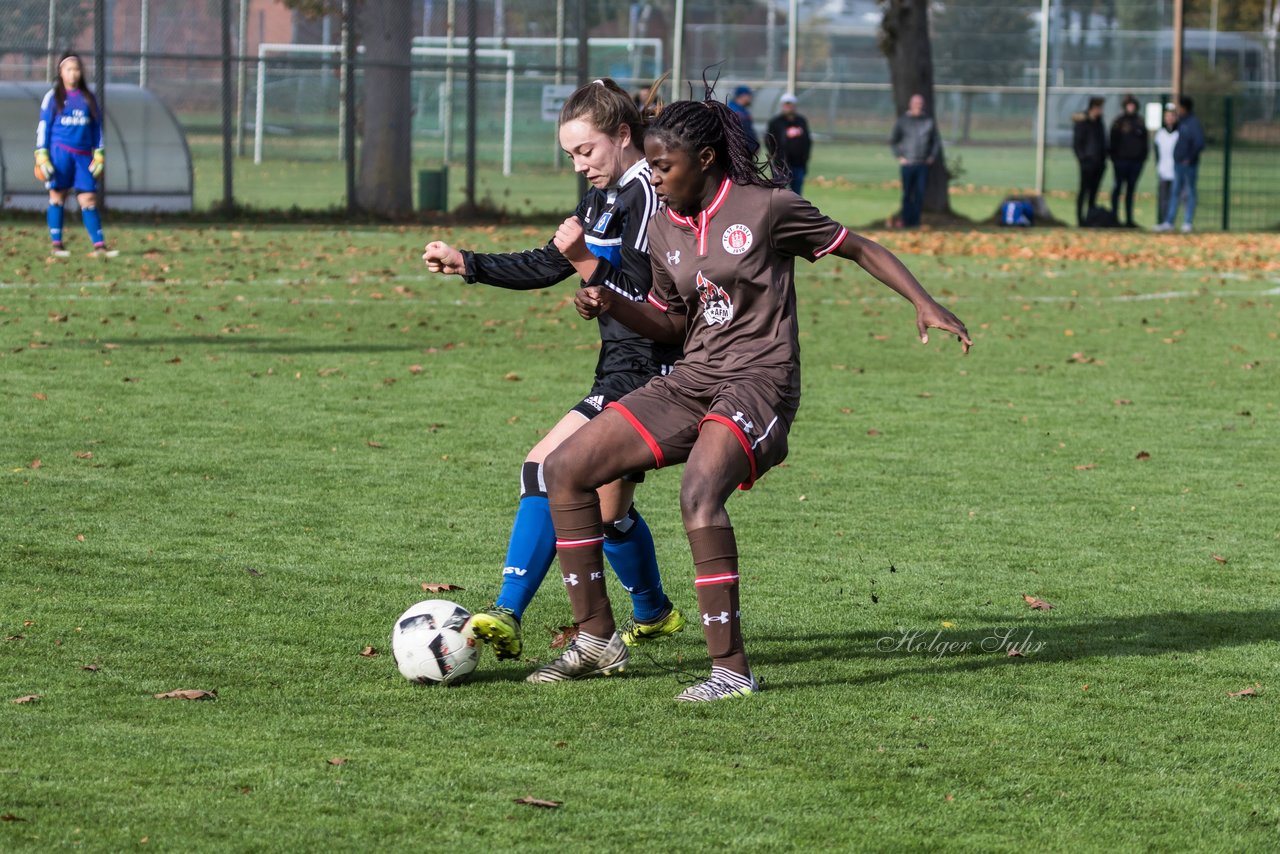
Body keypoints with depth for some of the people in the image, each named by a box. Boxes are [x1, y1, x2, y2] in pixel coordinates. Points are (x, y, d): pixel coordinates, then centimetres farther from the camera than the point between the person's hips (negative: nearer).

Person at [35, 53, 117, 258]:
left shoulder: (88, 98, 13)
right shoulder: (53, 97, 5)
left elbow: (97, 127, 16)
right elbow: (43, 127, 4)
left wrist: (99, 156, 8)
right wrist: (42, 156, -3)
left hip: (84, 155, 2)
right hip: (60, 152, -2)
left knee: (88, 199, -3)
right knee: (57, 196, -1)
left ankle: (99, 245, -7)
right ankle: (56, 244, 5)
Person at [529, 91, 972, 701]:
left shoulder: (765, 208, -7)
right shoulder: (664, 231, 11)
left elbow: (860, 249, 1)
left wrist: (925, 305, -9)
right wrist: (611, 306, 3)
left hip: (759, 382, -7)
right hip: (691, 382, 7)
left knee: (698, 492, -34)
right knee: (565, 469, 0)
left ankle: (731, 669, -29)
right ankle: (597, 639, 9)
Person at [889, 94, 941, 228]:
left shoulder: (929, 121, 8)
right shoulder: (902, 121, 3)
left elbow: (937, 141, 17)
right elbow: (893, 141, 9)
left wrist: (932, 157, 5)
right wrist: (900, 157, -1)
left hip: (923, 165, 2)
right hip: (907, 164, -2)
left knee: (920, 194, -2)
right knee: (907, 194, -1)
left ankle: (915, 221, 3)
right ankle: (906, 221, 3)